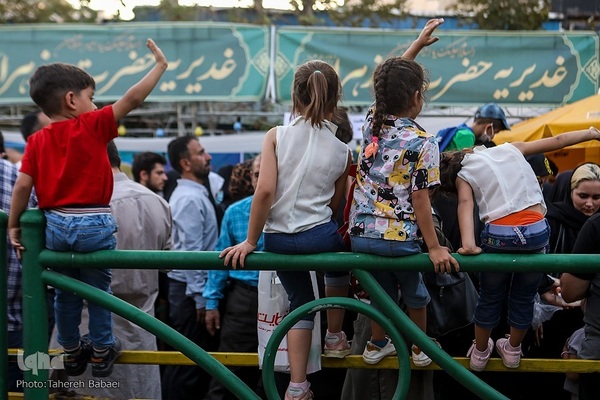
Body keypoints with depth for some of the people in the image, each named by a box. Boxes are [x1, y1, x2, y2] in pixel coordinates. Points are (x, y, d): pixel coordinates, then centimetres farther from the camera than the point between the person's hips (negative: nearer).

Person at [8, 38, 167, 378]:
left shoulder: (37, 141, 2)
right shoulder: (93, 126, -8)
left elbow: (23, 186, -2)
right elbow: (132, 99, -11)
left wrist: (14, 225, 8)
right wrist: (160, 65, -2)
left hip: (55, 224, 4)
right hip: (94, 223, -3)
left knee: (65, 293, 18)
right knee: (98, 291, 13)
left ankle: (72, 352, 30)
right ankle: (102, 352, 22)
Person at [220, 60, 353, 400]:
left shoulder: (277, 136, -4)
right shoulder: (342, 152, 1)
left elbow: (265, 190, -13)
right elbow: (335, 205, 7)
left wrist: (250, 240, -6)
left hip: (278, 239, 1)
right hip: (320, 235, -1)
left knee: (300, 302, 20)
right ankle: (335, 338, 44)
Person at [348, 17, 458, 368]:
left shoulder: (372, 122, 0)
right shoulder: (424, 142, -16)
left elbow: (390, 82, 17)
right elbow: (420, 199, -17)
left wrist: (418, 44, 22)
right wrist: (434, 247, -13)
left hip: (362, 234, 5)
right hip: (401, 237, -4)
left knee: (381, 290, 26)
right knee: (415, 292, 21)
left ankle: (377, 345, 38)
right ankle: (420, 349, 36)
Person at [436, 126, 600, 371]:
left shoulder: (463, 176, 10)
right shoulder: (510, 149, 19)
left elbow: (465, 204, -10)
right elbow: (557, 141, 23)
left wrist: (468, 244, -23)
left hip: (498, 235, -2)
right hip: (536, 231, 2)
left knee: (490, 298, 19)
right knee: (524, 298, 21)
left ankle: (480, 353, 37)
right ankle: (512, 351, 39)